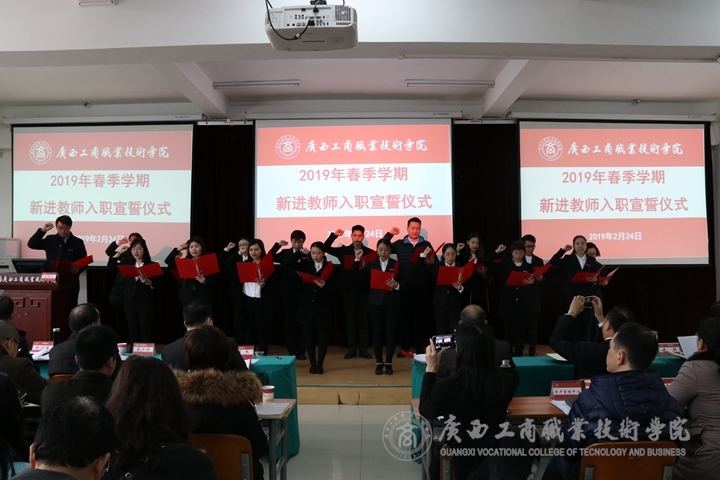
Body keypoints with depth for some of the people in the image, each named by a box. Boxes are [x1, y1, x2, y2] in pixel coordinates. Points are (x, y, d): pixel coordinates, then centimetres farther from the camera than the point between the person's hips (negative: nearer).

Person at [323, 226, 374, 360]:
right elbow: (325, 248, 0)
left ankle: (363, 348, 15)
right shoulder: (343, 250, 4)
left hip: (363, 290, -1)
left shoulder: (370, 252, -1)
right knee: (350, 319, 7)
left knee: (363, 320, 6)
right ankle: (352, 348, 15)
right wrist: (334, 235, -11)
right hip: (348, 290, 1)